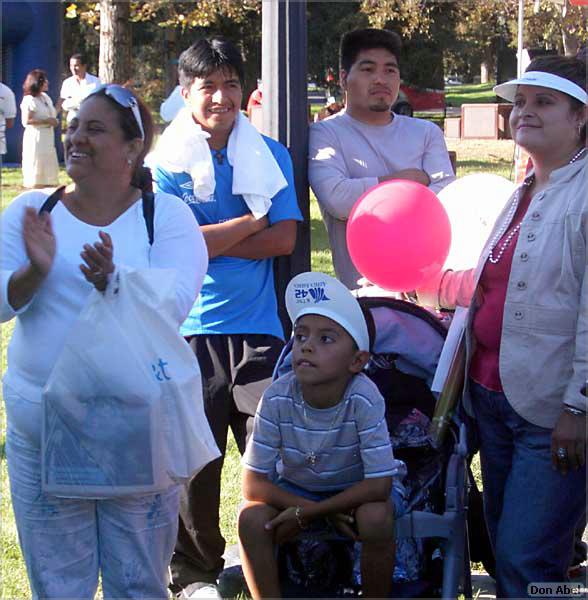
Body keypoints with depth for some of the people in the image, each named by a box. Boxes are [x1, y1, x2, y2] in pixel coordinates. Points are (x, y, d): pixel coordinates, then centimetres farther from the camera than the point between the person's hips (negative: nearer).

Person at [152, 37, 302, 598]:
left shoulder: (270, 156, 8)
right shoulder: (167, 161, 3)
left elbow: (284, 239, -3)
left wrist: (208, 242, -9)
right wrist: (254, 221, -6)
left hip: (257, 325, 1)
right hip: (190, 327, -1)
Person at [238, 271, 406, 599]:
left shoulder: (364, 399, -31)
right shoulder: (278, 398, -25)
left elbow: (379, 484, -28)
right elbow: (254, 483, -20)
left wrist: (307, 512, -28)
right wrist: (330, 513, -26)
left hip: (358, 489, -2)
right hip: (297, 488, 2)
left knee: (376, 519, -33)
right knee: (252, 519, -26)